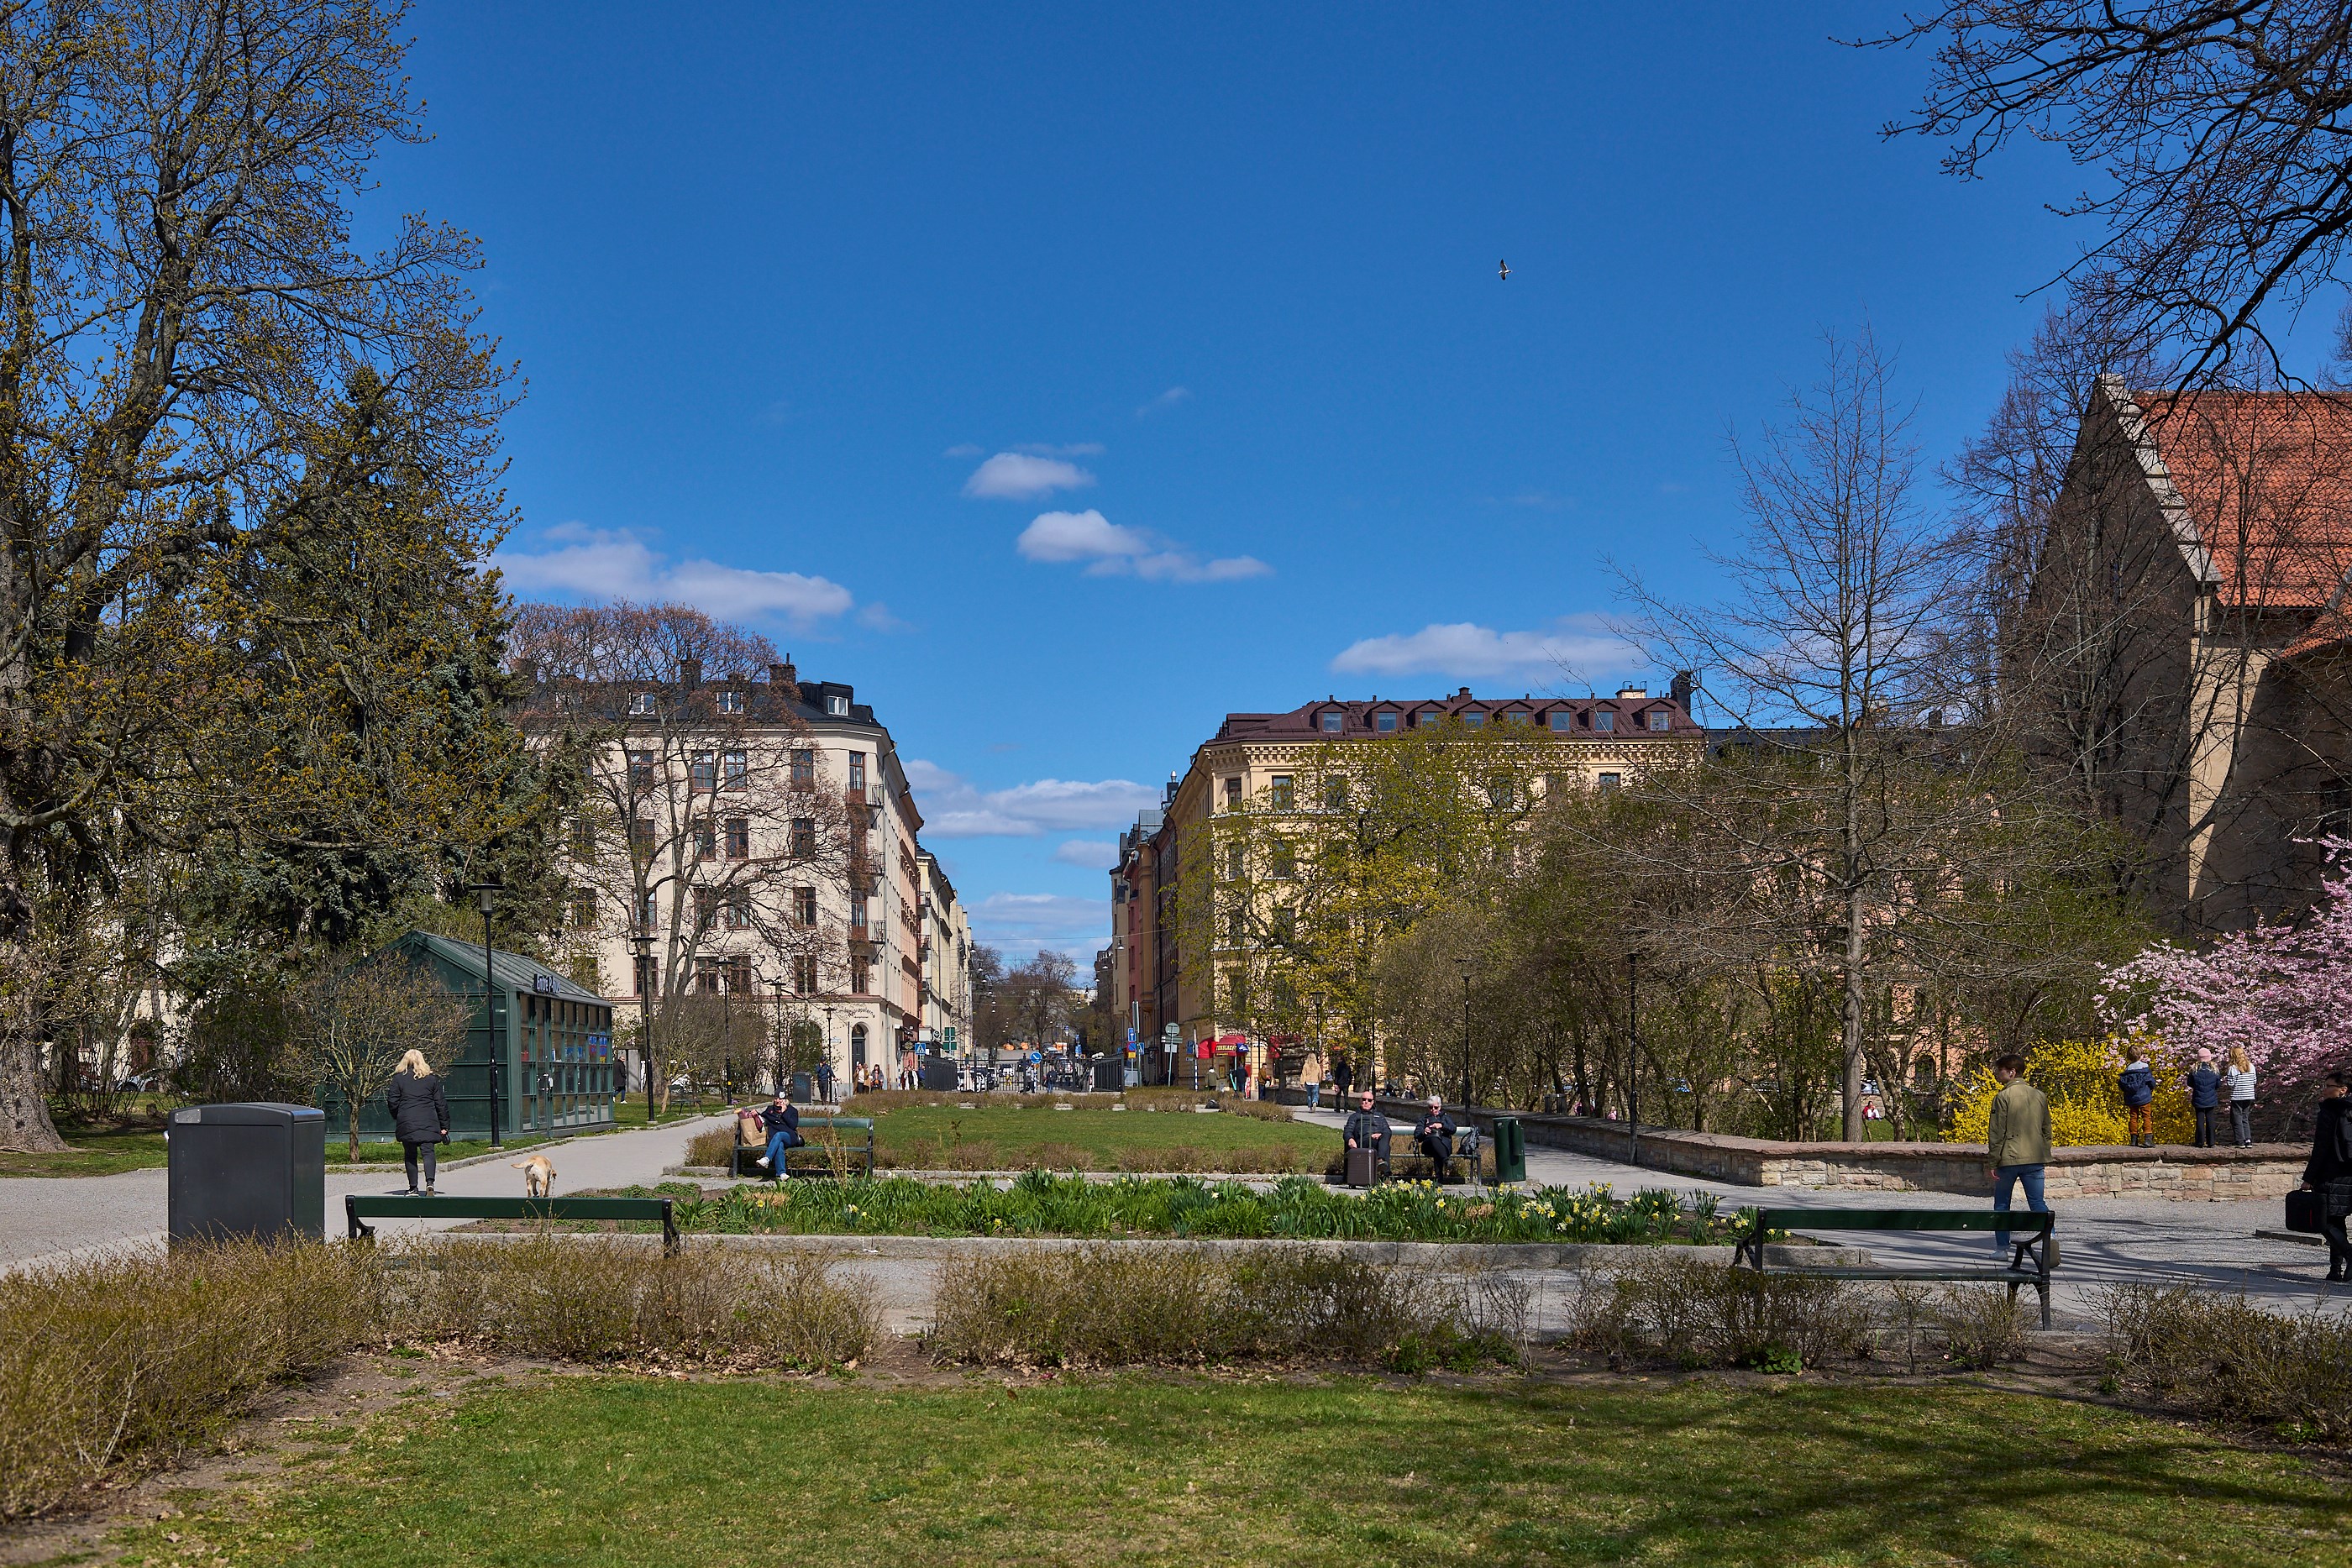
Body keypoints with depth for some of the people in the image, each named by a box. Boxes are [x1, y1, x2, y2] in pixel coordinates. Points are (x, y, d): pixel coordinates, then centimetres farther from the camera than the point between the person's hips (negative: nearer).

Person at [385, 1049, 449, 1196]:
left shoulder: (399, 1078, 5)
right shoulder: (432, 1078, 8)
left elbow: (392, 1102, 4)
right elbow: (441, 1103, 8)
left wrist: (397, 1118, 23)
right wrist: (444, 1126, 12)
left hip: (407, 1123, 0)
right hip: (429, 1123, 0)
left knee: (410, 1155, 9)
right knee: (428, 1152, -5)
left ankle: (413, 1188, 11)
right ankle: (429, 1182, -26)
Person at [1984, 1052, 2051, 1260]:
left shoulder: (2003, 1097, -8)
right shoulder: (2040, 1096, 10)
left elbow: (1997, 1133, -10)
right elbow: (2046, 1130, 15)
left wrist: (1992, 1162, -5)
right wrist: (2044, 1155, 22)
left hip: (2009, 1158, -4)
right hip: (2035, 1158, 4)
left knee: (2001, 1204, 9)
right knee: (2037, 1203, 6)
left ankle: (2002, 1248, 11)